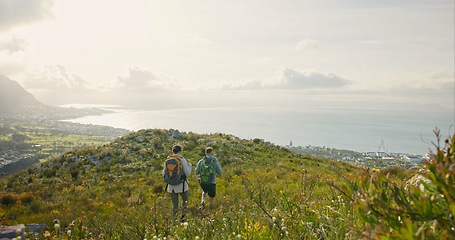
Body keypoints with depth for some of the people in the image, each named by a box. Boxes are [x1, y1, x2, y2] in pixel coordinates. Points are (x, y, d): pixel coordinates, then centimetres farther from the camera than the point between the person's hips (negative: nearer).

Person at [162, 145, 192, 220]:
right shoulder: (182, 160, -13)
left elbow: (164, 175, 6)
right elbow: (187, 174, -13)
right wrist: (189, 165, 5)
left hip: (171, 186, 3)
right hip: (181, 186, -3)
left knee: (175, 205, 16)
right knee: (185, 200, 27)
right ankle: (183, 216, 22)